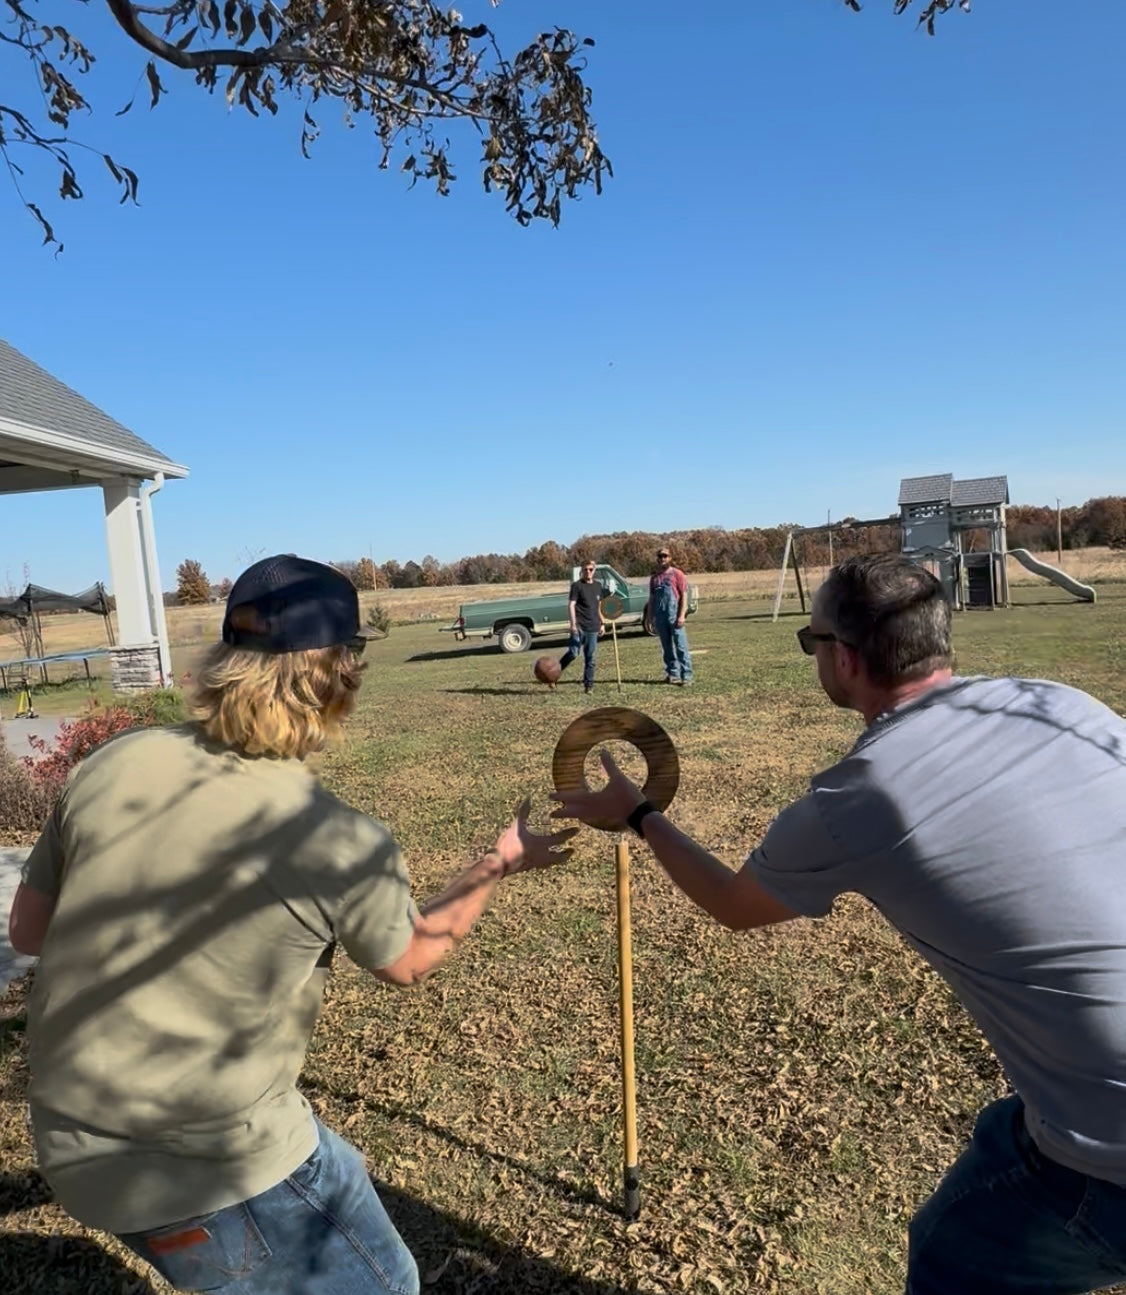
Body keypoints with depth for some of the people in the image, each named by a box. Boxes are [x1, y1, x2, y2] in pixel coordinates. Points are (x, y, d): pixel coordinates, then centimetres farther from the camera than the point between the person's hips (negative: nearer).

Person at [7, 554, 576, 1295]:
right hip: (214, 1175, -6)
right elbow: (411, 959, -2)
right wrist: (501, 866, 10)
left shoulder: (114, 764, -12)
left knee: (336, 1182, 29)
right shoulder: (344, 844, -24)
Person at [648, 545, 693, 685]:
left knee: (681, 646, -5)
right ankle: (673, 674, 17)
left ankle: (686, 676, -4)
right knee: (667, 647, 9)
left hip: (674, 616, -5)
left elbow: (684, 595, -4)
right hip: (660, 618, 5)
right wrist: (650, 617, 11)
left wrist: (682, 615, -12)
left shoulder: (677, 574, 0)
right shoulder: (654, 577, 13)